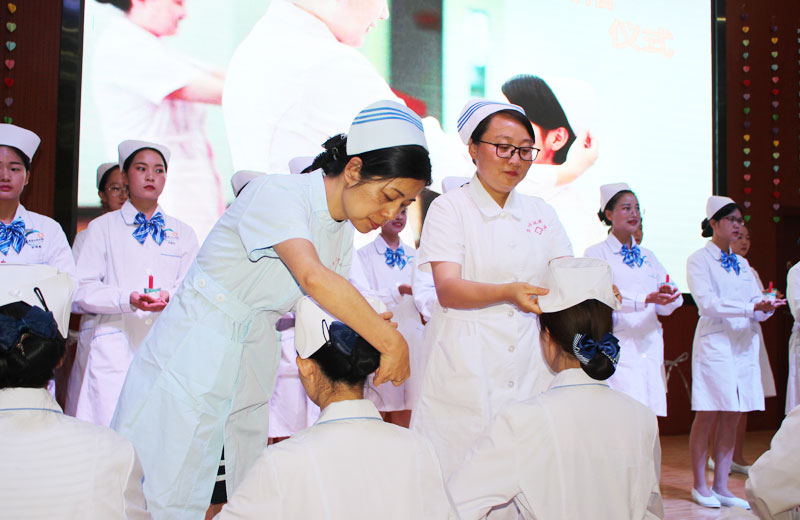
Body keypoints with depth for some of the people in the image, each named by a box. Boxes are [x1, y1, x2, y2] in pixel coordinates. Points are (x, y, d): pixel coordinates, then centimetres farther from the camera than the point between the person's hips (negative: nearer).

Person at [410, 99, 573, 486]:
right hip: (465, 371, -4)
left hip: (530, 367, 4)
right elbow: (447, 289, -13)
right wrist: (509, 293, -30)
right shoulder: (449, 208, 0)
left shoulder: (541, 214, 14)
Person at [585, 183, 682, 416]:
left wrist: (667, 296, -11)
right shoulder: (597, 253, 2)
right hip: (617, 347, -5)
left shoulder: (647, 257, 19)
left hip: (650, 346, 6)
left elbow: (665, 309, 13)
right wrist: (647, 299, -25)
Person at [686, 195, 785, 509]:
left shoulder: (742, 264, 18)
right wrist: (750, 308, -22)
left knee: (732, 417, 6)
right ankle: (700, 486, 7)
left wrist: (766, 308, -12)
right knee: (707, 415, -4)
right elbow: (706, 302, -15)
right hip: (715, 341, -6)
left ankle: (721, 486, 13)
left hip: (745, 344, 6)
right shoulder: (699, 260, -1)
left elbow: (757, 304, 11)